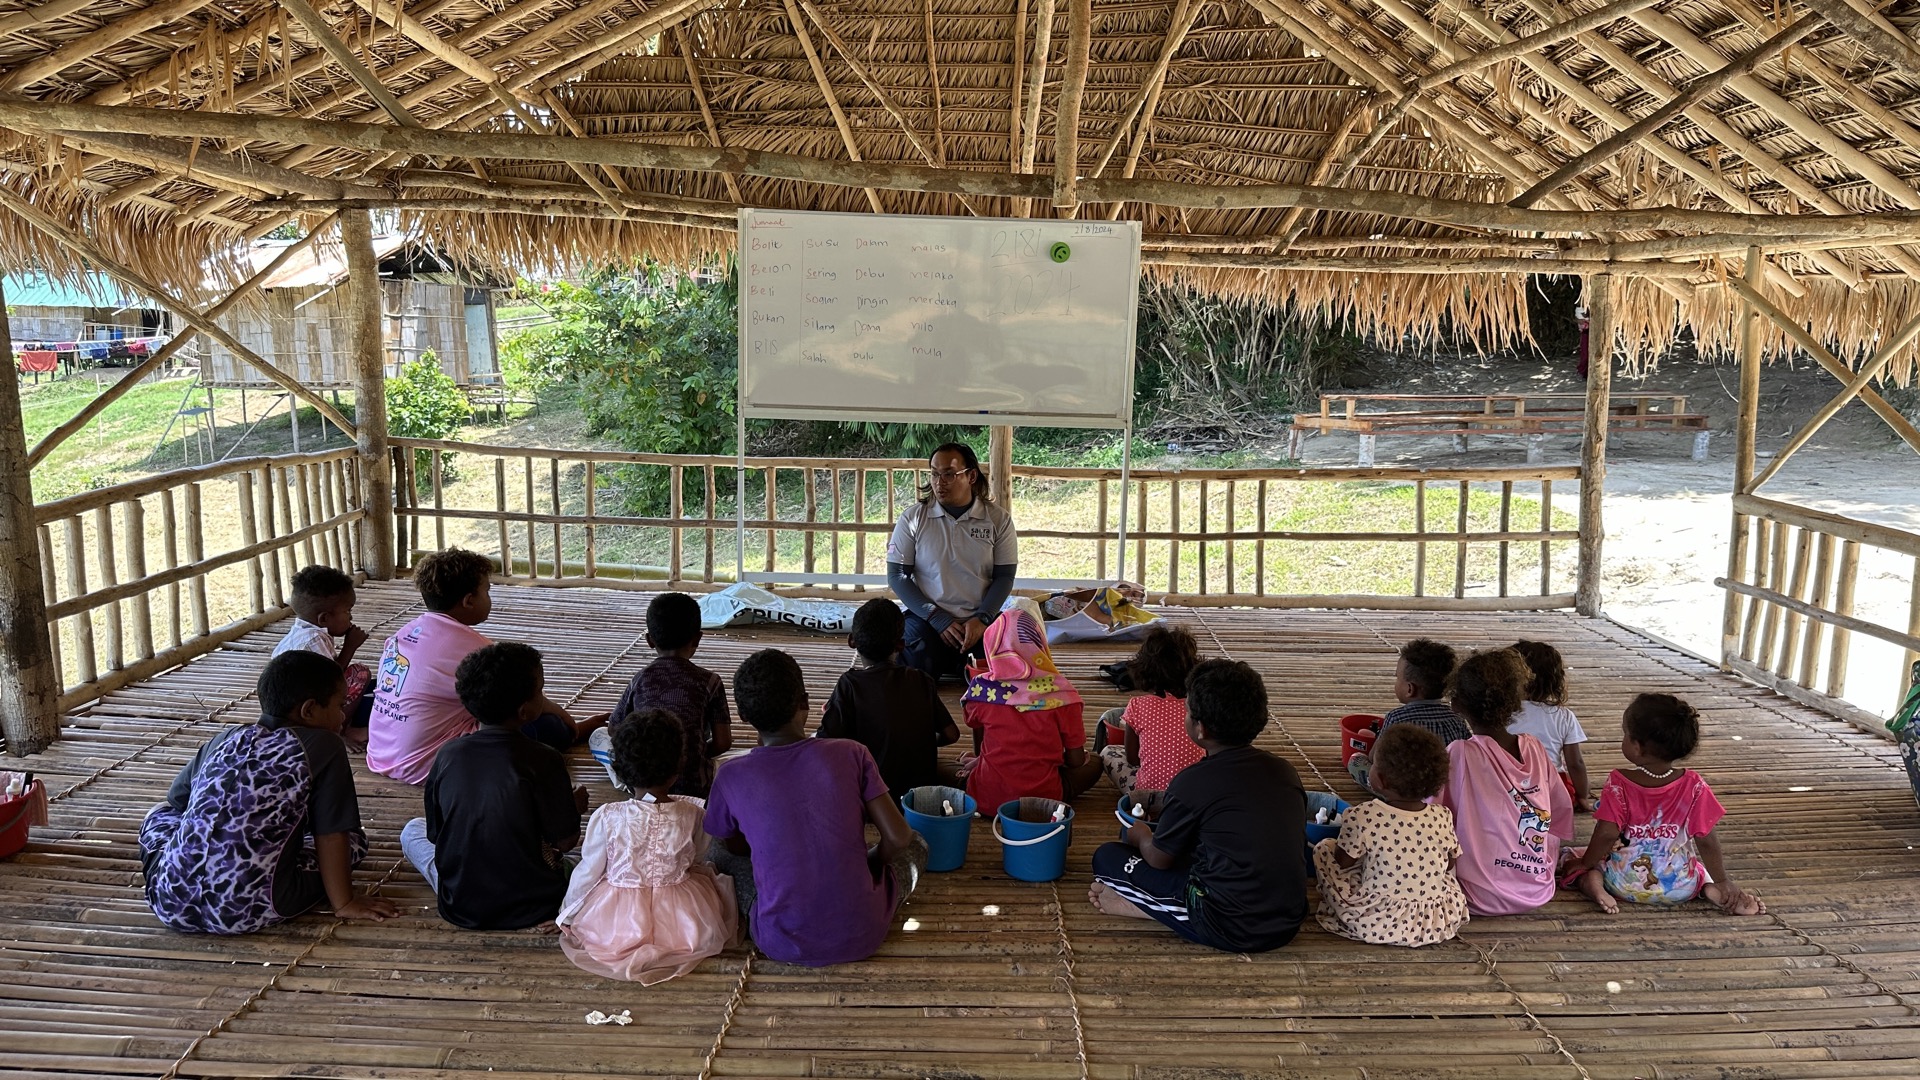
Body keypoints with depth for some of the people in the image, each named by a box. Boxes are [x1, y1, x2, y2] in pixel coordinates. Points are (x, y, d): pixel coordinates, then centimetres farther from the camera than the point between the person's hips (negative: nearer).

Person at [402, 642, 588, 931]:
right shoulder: (543, 760, -21)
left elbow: (435, 833, 2)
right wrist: (575, 807, 8)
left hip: (460, 908, 0)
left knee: (412, 830, 24)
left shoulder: (448, 755, -10)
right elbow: (564, 841, -13)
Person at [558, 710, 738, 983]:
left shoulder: (606, 818, -19)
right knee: (719, 877, 27)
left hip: (615, 927, -1)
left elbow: (588, 872, -7)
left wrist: (566, 915, 11)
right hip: (683, 926, 2)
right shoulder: (693, 814, -16)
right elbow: (697, 863, 1)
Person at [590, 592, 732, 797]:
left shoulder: (640, 680, 5)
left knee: (598, 736, 24)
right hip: (694, 787, -1)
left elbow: (614, 730, 14)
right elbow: (723, 743, -1)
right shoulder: (709, 681, -1)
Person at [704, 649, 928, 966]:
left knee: (724, 852, 25)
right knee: (916, 845, 24)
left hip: (781, 944, 1)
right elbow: (898, 838, -7)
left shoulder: (731, 779, -8)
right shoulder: (850, 755, -10)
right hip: (861, 937, 0)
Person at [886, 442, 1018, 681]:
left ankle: (959, 663, 13)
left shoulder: (999, 519, 0)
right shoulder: (913, 518, -2)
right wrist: (939, 620, -13)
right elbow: (897, 575, -3)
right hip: (927, 618, -1)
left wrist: (981, 619, -16)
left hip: (980, 619, 1)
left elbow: (1004, 577, 1)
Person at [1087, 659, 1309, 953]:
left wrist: (1140, 835, 22)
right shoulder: (1285, 772, 3)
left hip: (1230, 930, -7)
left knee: (1107, 857, 6)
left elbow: (1158, 858, -2)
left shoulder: (1193, 783, -14)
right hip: (1288, 925, 7)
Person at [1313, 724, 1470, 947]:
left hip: (1376, 923, -4)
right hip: (1438, 923, 4)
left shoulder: (1363, 818, -20)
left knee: (1324, 848, 13)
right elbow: (1450, 864, 6)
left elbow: (1344, 861, -7)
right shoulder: (1443, 818, -9)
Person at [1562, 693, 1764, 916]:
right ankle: (1710, 890, -1)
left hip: (1624, 884, -2)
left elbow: (1607, 834, -19)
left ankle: (1594, 884, -12)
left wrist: (1585, 864, -4)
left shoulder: (1619, 783, -17)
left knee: (1574, 862, 20)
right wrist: (1722, 881, 6)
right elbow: (1706, 839, -7)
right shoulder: (1694, 786, -11)